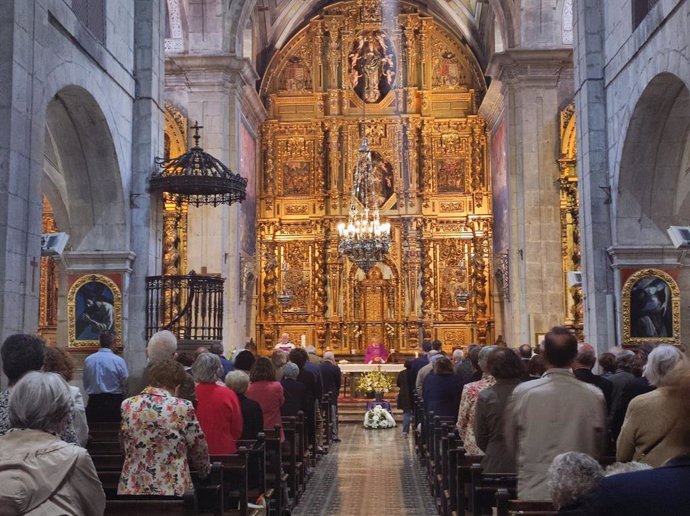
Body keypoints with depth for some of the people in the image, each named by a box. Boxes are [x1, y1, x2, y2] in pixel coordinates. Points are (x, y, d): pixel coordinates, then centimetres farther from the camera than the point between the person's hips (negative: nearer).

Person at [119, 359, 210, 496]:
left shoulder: (127, 405, 2)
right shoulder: (183, 407, -10)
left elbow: (124, 450, 14)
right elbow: (199, 448, 2)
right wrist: (205, 469, 23)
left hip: (132, 488, 4)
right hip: (172, 489, -3)